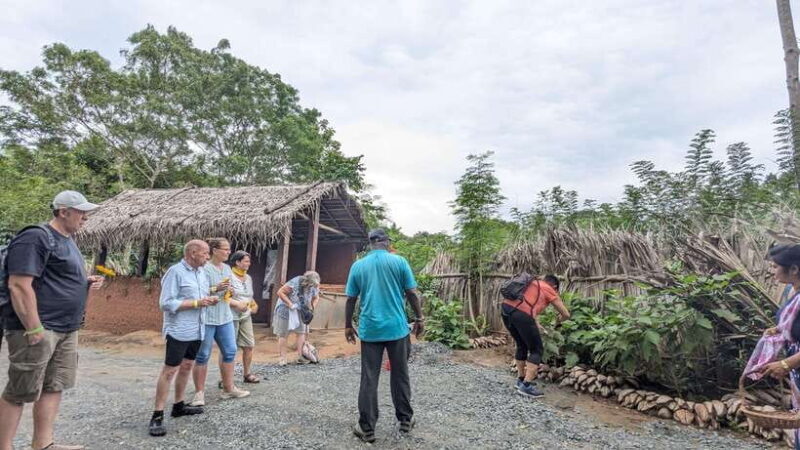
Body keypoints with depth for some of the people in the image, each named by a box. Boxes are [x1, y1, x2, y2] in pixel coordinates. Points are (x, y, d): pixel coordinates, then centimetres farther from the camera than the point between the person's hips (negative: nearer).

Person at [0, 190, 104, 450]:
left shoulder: (66, 240, 16)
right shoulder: (36, 238, -14)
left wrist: (87, 282, 7)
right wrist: (34, 330, -22)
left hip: (66, 330, 9)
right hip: (38, 329, -9)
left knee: (54, 387, 13)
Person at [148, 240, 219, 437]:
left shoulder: (202, 273, 10)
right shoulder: (175, 272, -14)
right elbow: (166, 303, -18)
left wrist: (209, 300, -1)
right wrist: (196, 303, -19)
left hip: (196, 330, 8)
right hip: (179, 331, -8)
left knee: (187, 367, 16)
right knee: (169, 371, -3)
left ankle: (178, 406, 29)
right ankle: (157, 415, 6)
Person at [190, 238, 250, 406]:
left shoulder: (227, 268, 10)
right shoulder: (204, 268, -13)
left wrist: (234, 303, 6)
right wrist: (215, 289, -25)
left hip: (225, 318, 7)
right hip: (206, 318, -7)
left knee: (230, 352, 10)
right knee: (203, 356, 4)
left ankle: (228, 388, 24)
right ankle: (199, 392, 17)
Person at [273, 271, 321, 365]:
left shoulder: (314, 287, -13)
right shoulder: (294, 283, -30)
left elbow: (316, 298, 7)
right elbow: (280, 292, -25)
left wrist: (311, 308, -10)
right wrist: (290, 304, -30)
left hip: (300, 311, 4)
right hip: (286, 310, -4)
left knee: (301, 332, -4)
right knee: (283, 334, 1)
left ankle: (300, 356, 1)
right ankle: (283, 358, 8)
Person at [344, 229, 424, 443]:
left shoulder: (358, 265, 3)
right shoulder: (399, 261, -3)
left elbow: (351, 299, 4)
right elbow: (411, 294, -2)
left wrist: (348, 325, 14)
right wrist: (419, 318, 9)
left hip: (369, 330, 1)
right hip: (397, 327, -1)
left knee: (369, 379, 7)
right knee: (400, 376, 13)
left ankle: (367, 428, 13)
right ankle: (405, 420, 26)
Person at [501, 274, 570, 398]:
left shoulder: (532, 283, 33)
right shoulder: (550, 291, 17)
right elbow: (566, 314, 23)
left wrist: (536, 325, 42)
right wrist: (559, 320, 45)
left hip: (505, 309, 7)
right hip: (521, 314, -7)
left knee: (521, 346, 25)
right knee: (536, 350, 10)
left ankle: (521, 379, 34)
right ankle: (526, 386, 6)